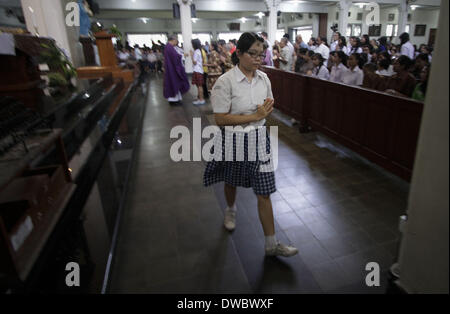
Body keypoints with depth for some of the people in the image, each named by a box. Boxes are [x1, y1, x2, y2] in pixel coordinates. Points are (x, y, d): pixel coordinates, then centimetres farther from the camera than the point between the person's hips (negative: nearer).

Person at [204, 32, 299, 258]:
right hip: (233, 140, -3)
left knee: (264, 191, 2)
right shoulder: (225, 82, -16)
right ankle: (231, 210, 57)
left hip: (258, 139, 4)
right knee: (231, 182, 22)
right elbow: (220, 119, -19)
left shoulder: (263, 78, 1)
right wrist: (255, 116, -21)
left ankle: (271, 244, 15)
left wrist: (266, 110, -13)